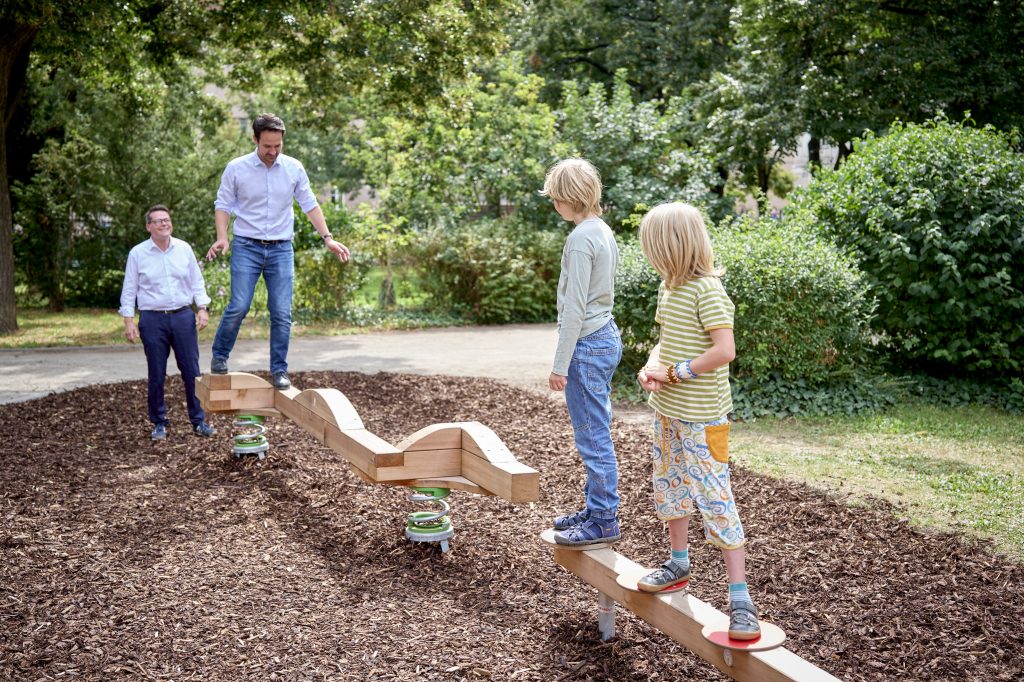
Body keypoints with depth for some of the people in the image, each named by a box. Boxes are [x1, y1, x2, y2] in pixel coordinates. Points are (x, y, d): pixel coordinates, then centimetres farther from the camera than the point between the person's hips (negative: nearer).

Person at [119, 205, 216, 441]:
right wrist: (128, 321, -3)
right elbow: (129, 290, 4)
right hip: (153, 319, -1)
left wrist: (203, 308, 0)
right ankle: (159, 423, 15)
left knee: (191, 371, 1)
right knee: (156, 375, 4)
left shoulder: (184, 249, 6)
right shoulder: (137, 253, 1)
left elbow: (197, 282, 11)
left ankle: (199, 421, 10)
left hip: (183, 316, 2)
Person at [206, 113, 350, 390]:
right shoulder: (236, 168, -4)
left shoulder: (294, 168, 2)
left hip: (281, 250, 2)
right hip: (246, 247, -2)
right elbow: (223, 204, 3)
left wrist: (327, 238, 2)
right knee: (238, 307, -11)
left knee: (282, 313, -1)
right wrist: (222, 237, -12)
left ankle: (279, 370, 9)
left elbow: (310, 205, 9)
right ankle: (219, 357, 11)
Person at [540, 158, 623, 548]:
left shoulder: (581, 238, -17)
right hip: (606, 338, 10)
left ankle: (604, 520, 6)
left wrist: (560, 364, -15)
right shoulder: (603, 231, 12)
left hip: (588, 345, -10)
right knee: (595, 434, 16)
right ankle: (596, 509, 25)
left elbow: (574, 307, -19)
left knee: (593, 437, -2)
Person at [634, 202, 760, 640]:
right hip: (667, 410, 9)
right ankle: (678, 563, 39)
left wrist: (673, 372, -20)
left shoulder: (706, 290, -19)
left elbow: (724, 350, -26)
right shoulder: (668, 288, 8)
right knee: (669, 487, 20)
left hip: (701, 417, -9)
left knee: (715, 499, -8)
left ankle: (740, 598, -3)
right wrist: (651, 367, -5)